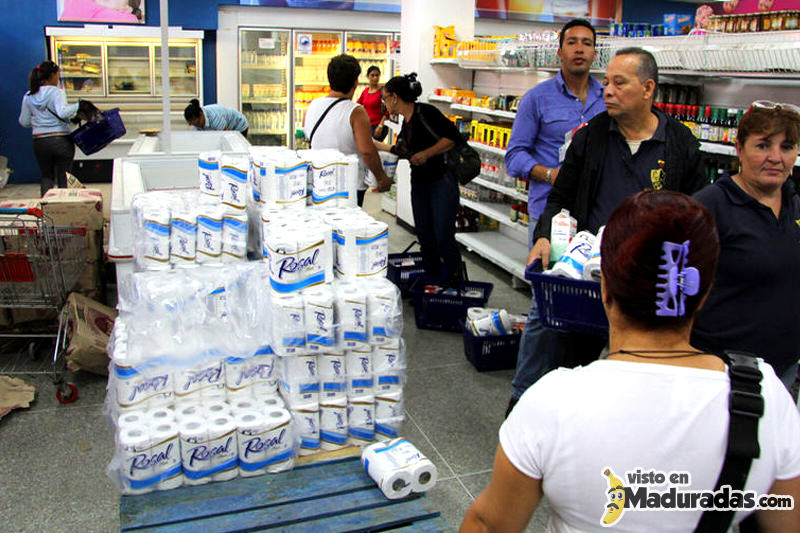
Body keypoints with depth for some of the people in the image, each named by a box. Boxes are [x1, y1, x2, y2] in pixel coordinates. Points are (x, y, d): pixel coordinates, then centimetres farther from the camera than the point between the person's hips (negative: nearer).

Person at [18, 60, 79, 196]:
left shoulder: (28, 96, 7)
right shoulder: (57, 92, -8)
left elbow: (24, 122, 12)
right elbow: (62, 113, -25)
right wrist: (78, 106, -15)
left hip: (40, 142, 4)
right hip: (61, 140, -4)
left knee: (47, 176, 17)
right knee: (64, 178, 5)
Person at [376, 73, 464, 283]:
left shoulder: (425, 112, -14)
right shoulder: (406, 121, 11)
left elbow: (453, 136, -20)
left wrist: (426, 154, -19)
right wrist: (378, 145, 27)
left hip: (442, 184, -8)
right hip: (419, 185, 8)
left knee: (443, 238, -6)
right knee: (425, 238, 10)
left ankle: (456, 283, 12)